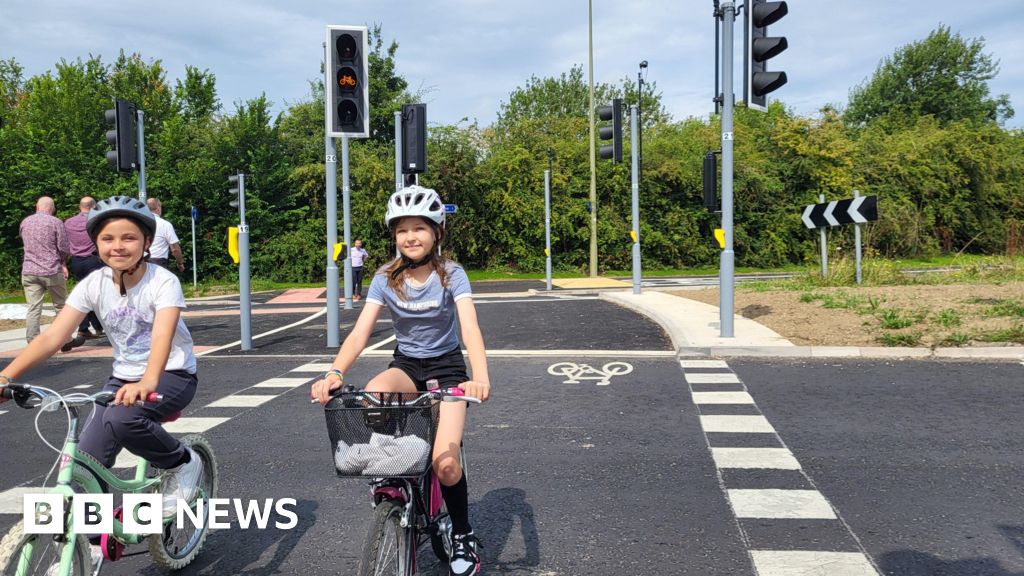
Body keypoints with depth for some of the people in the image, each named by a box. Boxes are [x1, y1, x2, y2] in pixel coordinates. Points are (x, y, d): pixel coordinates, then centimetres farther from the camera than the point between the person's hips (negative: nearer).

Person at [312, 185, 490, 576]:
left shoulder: (451, 274, -15)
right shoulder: (386, 278, -9)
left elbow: (470, 328, -29)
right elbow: (360, 332, -18)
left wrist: (480, 378, -47)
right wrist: (334, 374, -37)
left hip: (446, 367, -2)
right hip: (406, 364, 2)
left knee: (445, 463, -19)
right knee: (373, 394, -35)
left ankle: (463, 536, 10)